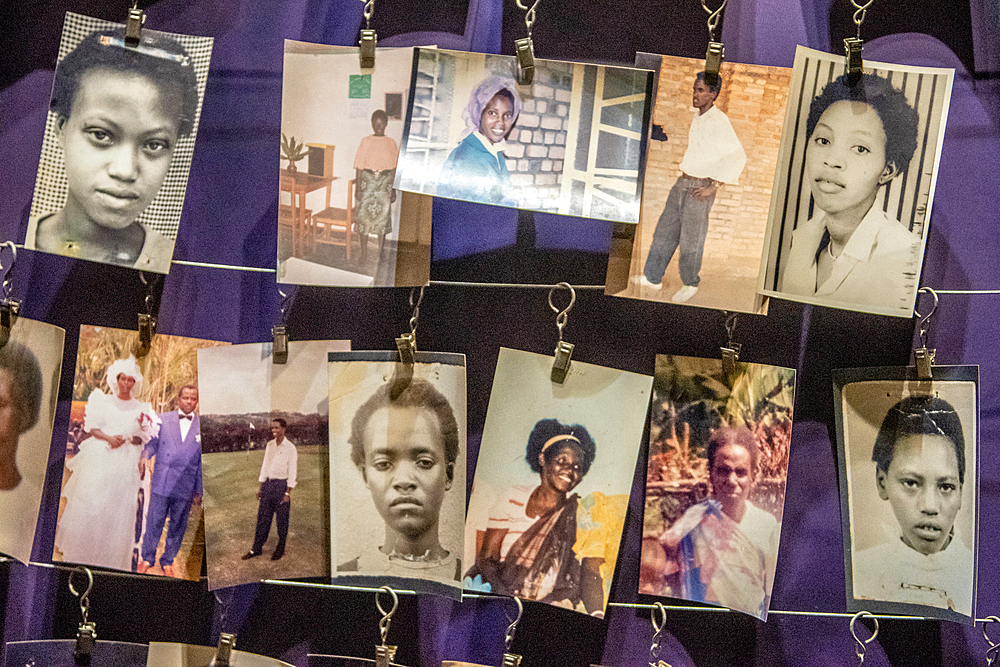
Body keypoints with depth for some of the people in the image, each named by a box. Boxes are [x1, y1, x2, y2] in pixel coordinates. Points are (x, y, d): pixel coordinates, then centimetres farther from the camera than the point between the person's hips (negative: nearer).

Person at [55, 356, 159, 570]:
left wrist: (126, 440, -11)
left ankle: (111, 559, 5)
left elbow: (145, 437, 6)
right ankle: (79, 554, 9)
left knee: (119, 509, -3)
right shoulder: (103, 401, 8)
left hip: (125, 463, 0)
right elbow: (91, 427, 2)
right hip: (99, 458, 0)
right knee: (88, 506, -1)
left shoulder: (141, 409, 8)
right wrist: (108, 438, -15)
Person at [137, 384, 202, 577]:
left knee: (177, 525, 7)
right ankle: (147, 558, 18)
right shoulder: (163, 419, 7)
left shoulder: (201, 426, 5)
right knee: (154, 521, 3)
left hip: (185, 486, 0)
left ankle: (167, 561, 21)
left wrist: (199, 490, 6)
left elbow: (201, 461, 7)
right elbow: (152, 443, 8)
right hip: (161, 482, 0)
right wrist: (145, 456, -16)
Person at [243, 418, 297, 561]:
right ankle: (256, 548, 15)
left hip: (281, 484, -5)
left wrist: (287, 493, -12)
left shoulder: (290, 447, -9)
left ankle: (280, 549, 16)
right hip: (268, 483, 5)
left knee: (282, 519, 4)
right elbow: (265, 465, 14)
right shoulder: (269, 445, 8)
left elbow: (292, 471, -9)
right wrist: (261, 487, 11)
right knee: (262, 517, 7)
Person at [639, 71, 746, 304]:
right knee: (665, 231, 11)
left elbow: (737, 156, -24)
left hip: (700, 190, -8)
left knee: (690, 240, 3)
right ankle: (653, 278, 19)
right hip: (682, 183, 8)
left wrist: (713, 188, -22)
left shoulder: (719, 121, -18)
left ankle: (690, 284, 21)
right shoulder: (698, 117, 9)